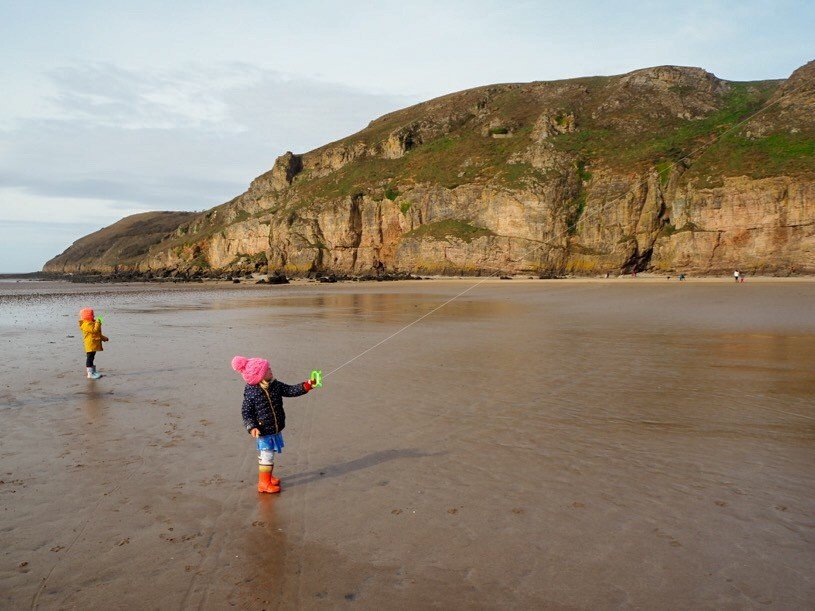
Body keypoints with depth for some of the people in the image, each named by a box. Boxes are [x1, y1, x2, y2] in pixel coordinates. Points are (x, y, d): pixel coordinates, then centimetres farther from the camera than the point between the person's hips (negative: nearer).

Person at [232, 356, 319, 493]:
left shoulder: (275, 385, -3)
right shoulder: (251, 393, -20)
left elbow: (291, 390, 1)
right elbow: (246, 412, -14)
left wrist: (307, 385, -9)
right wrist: (252, 427, -26)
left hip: (276, 430, 7)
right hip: (263, 432, -7)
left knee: (270, 455, 21)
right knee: (266, 456, 0)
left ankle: (268, 476, 39)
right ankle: (264, 483, 16)